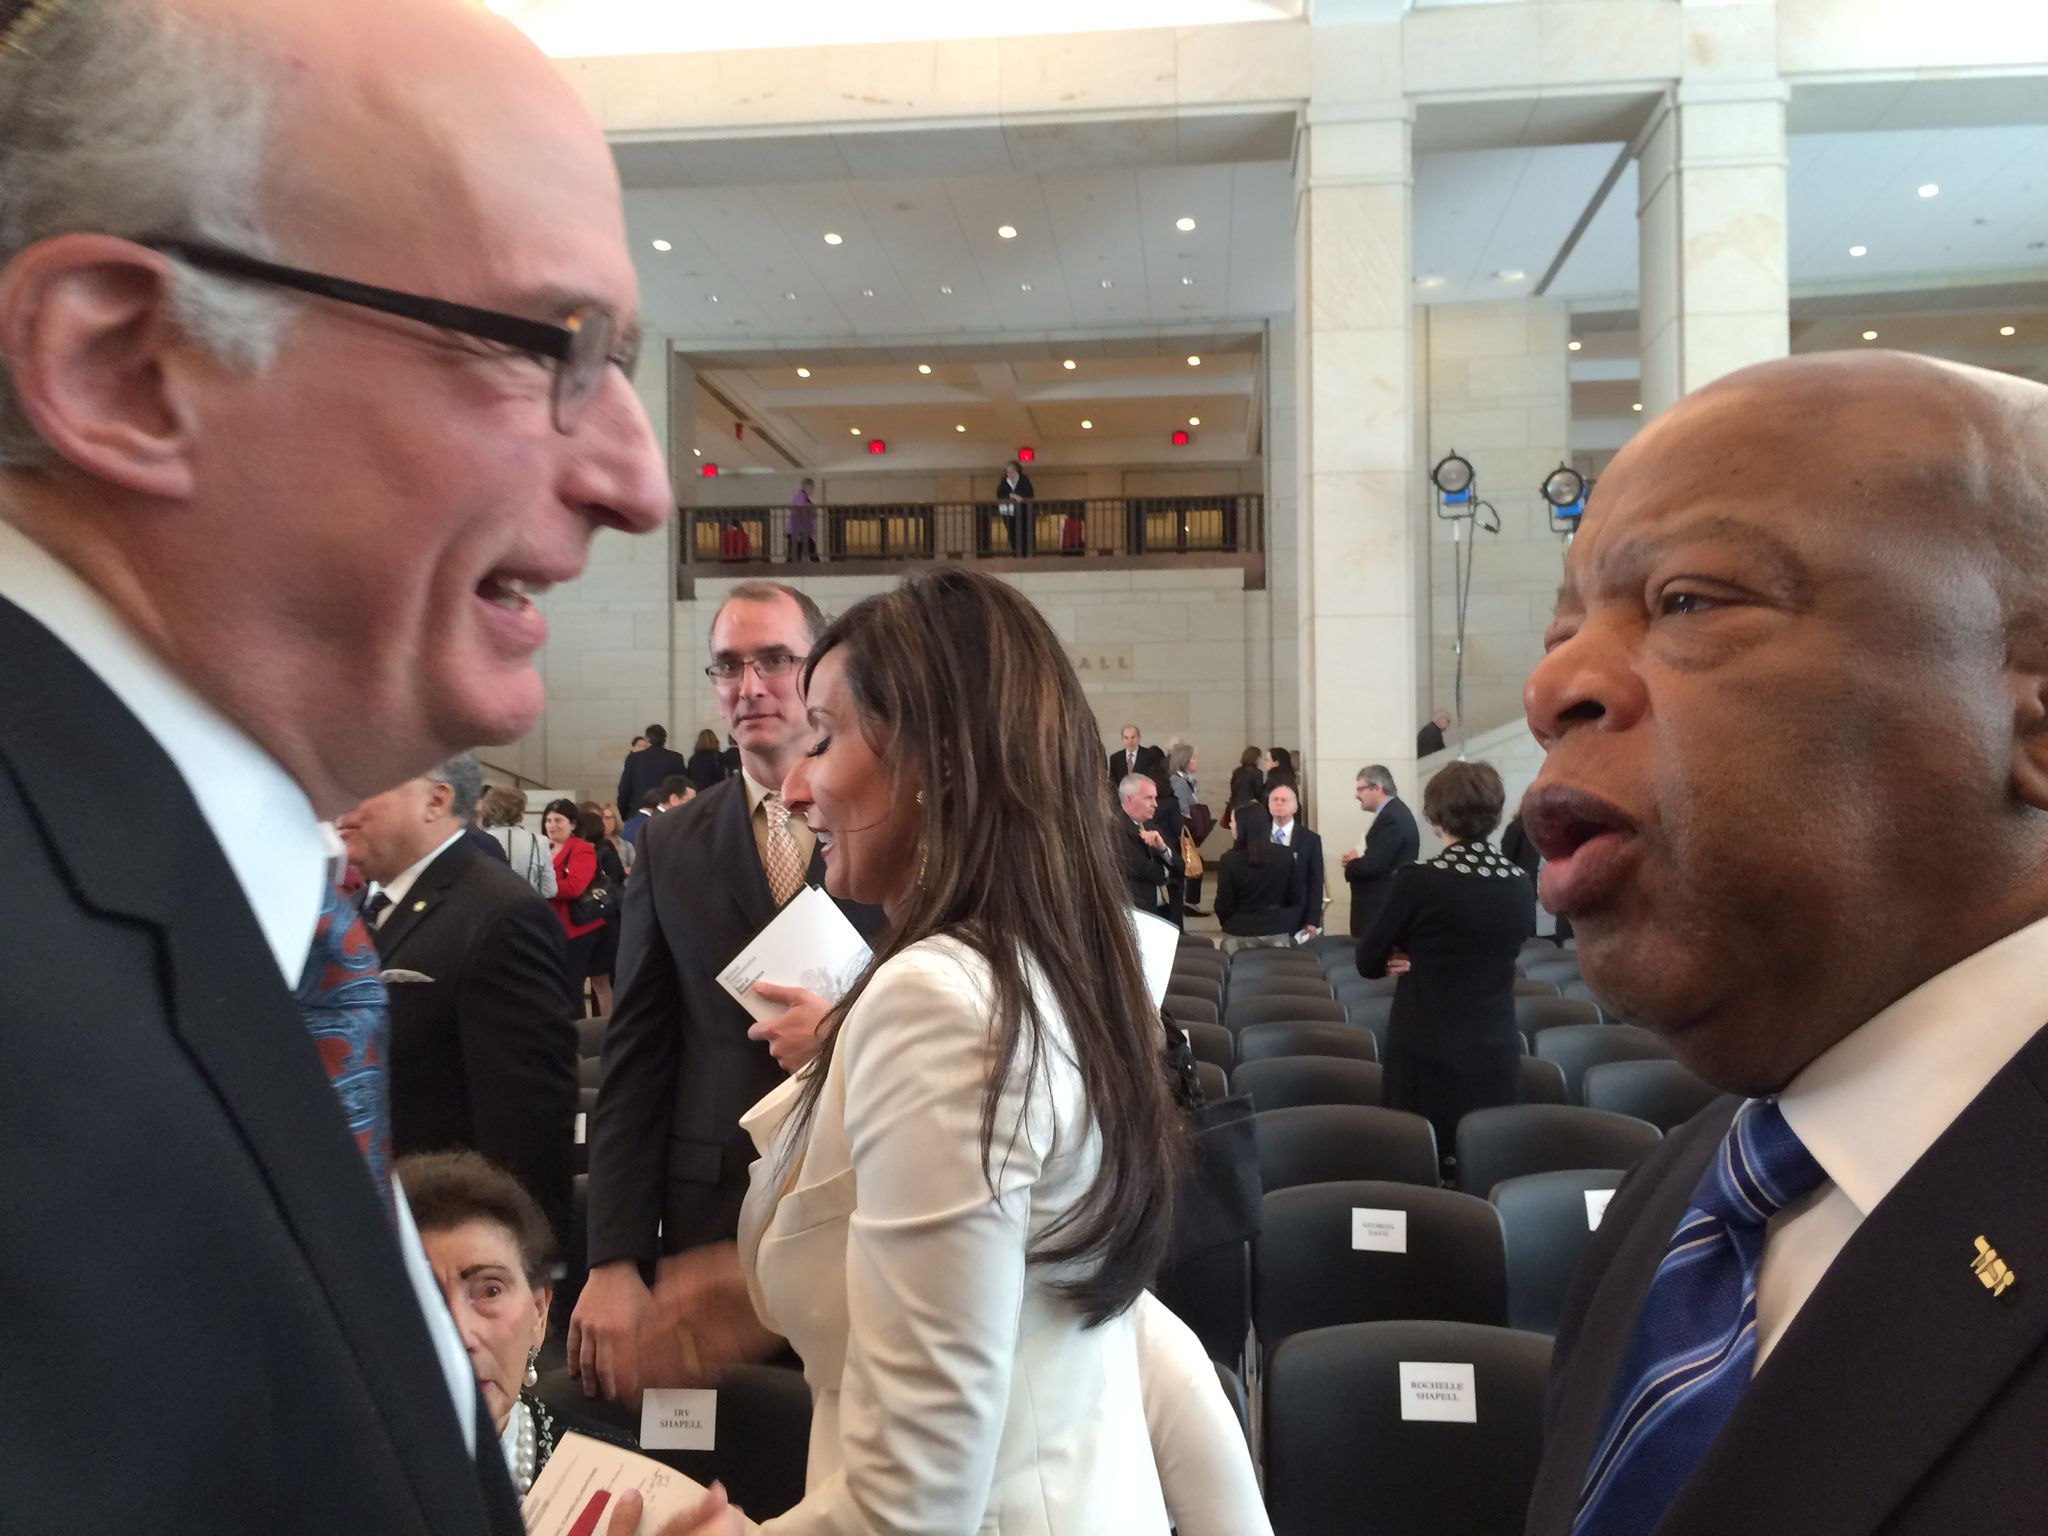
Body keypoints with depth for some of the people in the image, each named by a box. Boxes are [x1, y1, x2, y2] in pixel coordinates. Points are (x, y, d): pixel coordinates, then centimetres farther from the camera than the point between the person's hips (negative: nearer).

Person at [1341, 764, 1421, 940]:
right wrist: (1359, 858, 1)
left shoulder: (1391, 817, -19)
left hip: (1383, 911, -10)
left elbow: (1373, 866, -23)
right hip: (1387, 906, 10)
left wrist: (1350, 864, -4)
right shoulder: (1393, 811, 14)